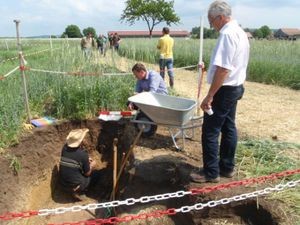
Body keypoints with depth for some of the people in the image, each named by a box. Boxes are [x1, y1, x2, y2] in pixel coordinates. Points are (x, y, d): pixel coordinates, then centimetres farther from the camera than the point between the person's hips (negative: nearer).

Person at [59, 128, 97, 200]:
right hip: (75, 185, -5)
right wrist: (92, 165, 10)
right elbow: (87, 173, -9)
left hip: (63, 183, 6)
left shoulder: (64, 148, -7)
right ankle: (77, 191, 9)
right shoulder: (83, 154, -22)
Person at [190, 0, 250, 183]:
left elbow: (223, 69, -25)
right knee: (229, 128, 15)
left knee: (210, 131, -3)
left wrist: (209, 96, -24)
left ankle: (211, 172, 7)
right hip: (236, 87, 10)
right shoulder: (241, 32, 14)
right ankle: (227, 167, 26)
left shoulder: (227, 34, -18)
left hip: (224, 89, -10)